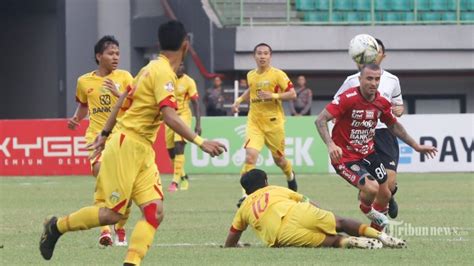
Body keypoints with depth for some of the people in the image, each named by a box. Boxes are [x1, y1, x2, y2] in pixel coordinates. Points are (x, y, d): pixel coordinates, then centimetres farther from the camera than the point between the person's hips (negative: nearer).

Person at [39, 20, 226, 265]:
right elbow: (169, 117, -27)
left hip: (143, 151, 9)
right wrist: (200, 142, -30)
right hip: (127, 146, -9)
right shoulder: (163, 73, -16)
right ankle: (57, 226, 17)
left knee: (154, 212, -6)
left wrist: (105, 134, 26)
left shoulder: (151, 68, 12)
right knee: (112, 214, -2)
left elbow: (124, 99, 20)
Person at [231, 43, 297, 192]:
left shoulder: (277, 74, -8)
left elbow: (292, 94, -10)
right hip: (254, 122, 2)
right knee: (250, 155, -19)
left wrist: (273, 95, -22)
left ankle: (290, 176, 49)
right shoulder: (251, 75, 6)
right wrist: (239, 100, 13)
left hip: (273, 122, -2)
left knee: (278, 159, 13)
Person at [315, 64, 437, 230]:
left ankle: (376, 230, 39)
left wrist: (416, 146, 18)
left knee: (385, 194, 12)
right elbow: (320, 120, -26)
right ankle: (367, 210, 12)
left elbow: (393, 126, 16)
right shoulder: (348, 98, -24)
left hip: (368, 153, 7)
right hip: (345, 157, -7)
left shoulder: (382, 103, -3)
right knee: (371, 188, -25)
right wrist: (330, 145, -41)